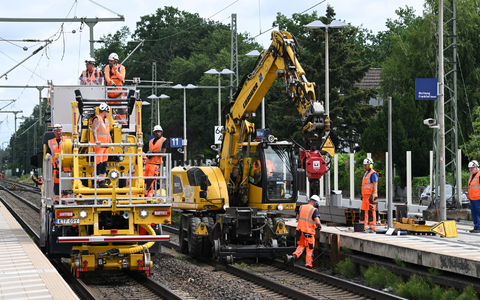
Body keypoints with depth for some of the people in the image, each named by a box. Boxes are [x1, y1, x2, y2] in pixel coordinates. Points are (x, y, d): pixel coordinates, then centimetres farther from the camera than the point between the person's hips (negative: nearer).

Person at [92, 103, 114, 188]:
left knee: (104, 164, 7)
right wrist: (96, 141, -34)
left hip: (105, 146, 9)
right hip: (98, 146, -9)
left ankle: (102, 182, 11)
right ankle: (96, 183, -9)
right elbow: (94, 131, -19)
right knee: (99, 164, -11)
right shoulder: (97, 119, -6)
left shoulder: (106, 121, 21)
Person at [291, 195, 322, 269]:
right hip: (309, 232, -5)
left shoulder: (301, 207, 6)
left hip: (300, 230, 5)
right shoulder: (314, 210, -13)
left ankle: (295, 255, -1)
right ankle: (308, 265, 13)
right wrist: (319, 226, -1)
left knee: (301, 245, 24)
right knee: (310, 249, 9)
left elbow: (297, 218, 16)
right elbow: (317, 222, -23)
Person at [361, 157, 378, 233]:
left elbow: (375, 186, -17)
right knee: (363, 211, 7)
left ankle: (372, 228, -6)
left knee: (371, 212, -9)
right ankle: (364, 227, 10)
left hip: (371, 196, -10)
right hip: (365, 196, 10)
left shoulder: (373, 174, -10)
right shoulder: (366, 173, 19)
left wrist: (372, 196, -24)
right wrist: (362, 195, 23)